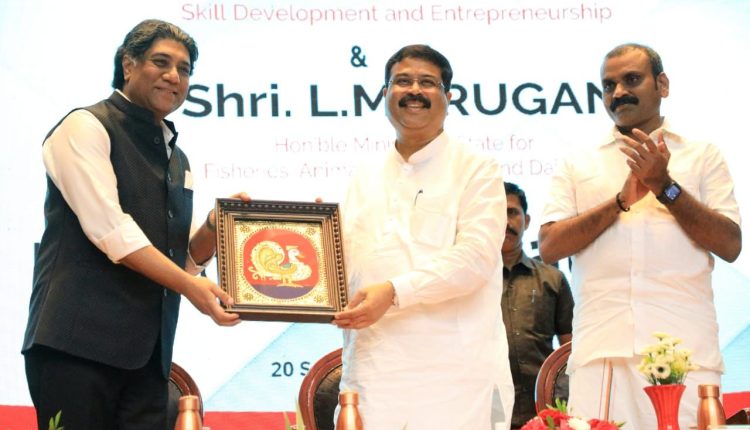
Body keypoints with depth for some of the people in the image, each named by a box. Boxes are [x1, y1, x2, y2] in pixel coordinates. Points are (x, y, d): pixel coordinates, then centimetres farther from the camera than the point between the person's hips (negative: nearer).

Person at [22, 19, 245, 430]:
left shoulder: (176, 158, 21)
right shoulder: (86, 127, -3)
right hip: (80, 340, -7)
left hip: (147, 352, 7)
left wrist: (216, 225, 0)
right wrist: (189, 285, -18)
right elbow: (109, 229, -14)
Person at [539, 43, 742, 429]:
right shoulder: (577, 167, 17)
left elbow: (730, 245, 3)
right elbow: (549, 246, 4)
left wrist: (665, 187, -5)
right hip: (599, 352, 1)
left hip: (684, 351, -1)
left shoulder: (702, 156, 13)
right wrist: (622, 201, -4)